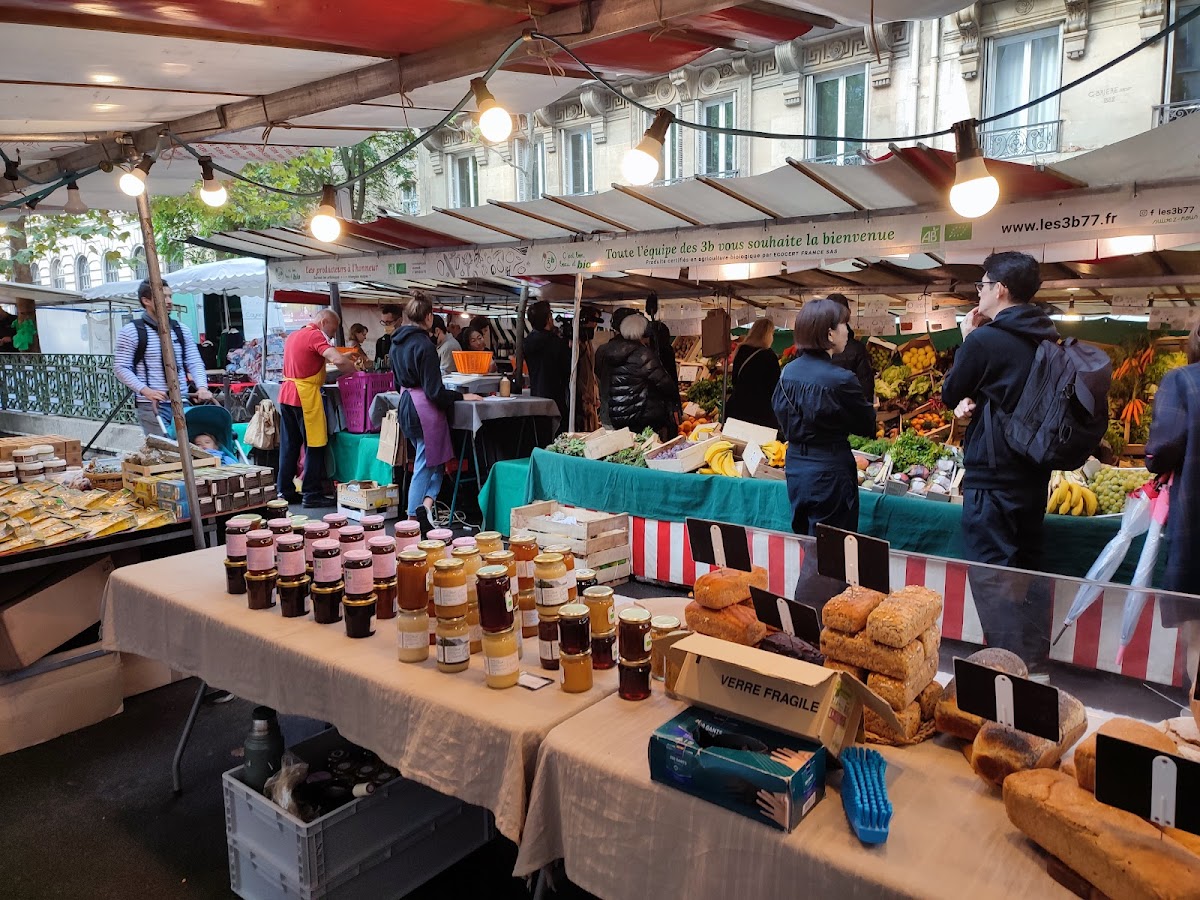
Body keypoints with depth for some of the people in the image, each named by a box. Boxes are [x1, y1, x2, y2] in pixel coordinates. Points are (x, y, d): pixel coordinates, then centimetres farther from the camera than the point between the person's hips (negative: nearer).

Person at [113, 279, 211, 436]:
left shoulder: (181, 330, 12)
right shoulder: (131, 331, -1)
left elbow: (194, 362, 11)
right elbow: (121, 367, -3)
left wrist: (202, 387, -9)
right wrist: (145, 390, -18)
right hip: (152, 405, -4)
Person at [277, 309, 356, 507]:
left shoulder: (293, 336, 18)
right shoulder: (315, 336, -10)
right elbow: (339, 360, -24)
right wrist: (353, 370, -8)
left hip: (286, 394, 9)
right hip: (306, 396, -9)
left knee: (289, 446, 13)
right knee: (314, 446, -2)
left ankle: (285, 491, 18)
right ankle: (312, 494, 1)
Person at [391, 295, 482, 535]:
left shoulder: (397, 342, 8)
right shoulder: (424, 345, -17)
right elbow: (434, 391, -19)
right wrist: (462, 396, -10)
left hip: (406, 405, 8)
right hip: (425, 408, -8)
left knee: (426, 462, 15)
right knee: (426, 465, 3)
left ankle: (424, 504, 7)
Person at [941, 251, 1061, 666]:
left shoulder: (985, 340, -17)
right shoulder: (1044, 340, 8)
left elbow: (950, 395, -3)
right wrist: (977, 400, 0)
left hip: (991, 477, -8)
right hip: (1033, 474, 8)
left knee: (993, 580, 0)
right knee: (1027, 569, 18)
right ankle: (1033, 662, 28)